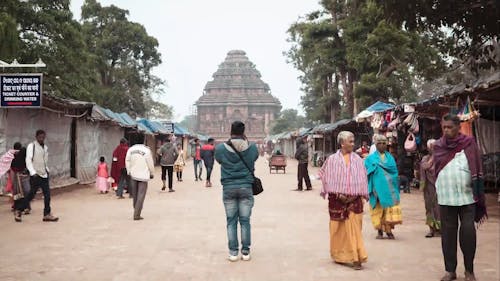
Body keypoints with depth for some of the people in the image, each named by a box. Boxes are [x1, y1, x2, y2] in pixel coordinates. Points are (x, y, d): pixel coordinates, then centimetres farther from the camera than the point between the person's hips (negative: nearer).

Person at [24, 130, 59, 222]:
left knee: (47, 194, 3)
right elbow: (28, 160, -16)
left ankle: (47, 214, 8)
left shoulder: (45, 147, 12)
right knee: (31, 194, -1)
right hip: (35, 175, -6)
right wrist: (33, 172, -24)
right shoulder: (31, 146, -8)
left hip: (44, 175, 6)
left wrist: (47, 170, 11)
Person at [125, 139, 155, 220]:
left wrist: (129, 171, 16)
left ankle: (136, 213, 26)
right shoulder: (147, 150, -11)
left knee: (135, 195, 16)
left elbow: (127, 161, 5)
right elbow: (150, 164, -5)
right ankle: (137, 215, -3)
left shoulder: (130, 149, 1)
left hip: (133, 175, 4)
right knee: (141, 196, -1)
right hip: (143, 176, -4)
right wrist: (152, 174, 10)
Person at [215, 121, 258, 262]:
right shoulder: (252, 147, -6)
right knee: (245, 220, 8)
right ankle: (245, 252, 12)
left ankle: (233, 252, 11)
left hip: (228, 188, 0)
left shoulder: (221, 148, -7)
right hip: (246, 187, 0)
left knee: (231, 221, 9)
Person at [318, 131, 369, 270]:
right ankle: (339, 255, 26)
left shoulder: (357, 159, 2)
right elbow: (327, 178, 0)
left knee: (354, 227, -3)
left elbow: (362, 179, 5)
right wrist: (337, 194, -8)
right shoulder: (332, 159, -2)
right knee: (338, 228, 9)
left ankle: (355, 258, -1)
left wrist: (361, 195, -6)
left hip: (354, 199, 1)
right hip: (337, 199, -1)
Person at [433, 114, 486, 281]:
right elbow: (433, 167, 13)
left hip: (467, 197, -2)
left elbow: (476, 170, -3)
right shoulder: (439, 146, 7)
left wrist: (479, 197, -7)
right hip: (445, 198, 2)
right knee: (448, 233, 7)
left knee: (468, 233, -2)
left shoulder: (469, 144, -1)